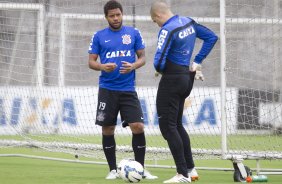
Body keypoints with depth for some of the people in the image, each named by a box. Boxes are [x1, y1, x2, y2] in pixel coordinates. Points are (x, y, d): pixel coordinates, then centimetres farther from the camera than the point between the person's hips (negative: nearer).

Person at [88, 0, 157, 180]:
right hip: (107, 89, 0)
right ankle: (113, 170, 13)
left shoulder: (134, 33, 5)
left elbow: (142, 57, 8)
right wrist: (102, 67, -17)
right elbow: (91, 62, 5)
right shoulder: (99, 36, 4)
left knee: (138, 127, -9)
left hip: (128, 89, 0)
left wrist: (133, 66, -14)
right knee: (108, 130, 2)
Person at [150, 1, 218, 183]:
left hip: (171, 80, -9)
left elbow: (159, 62, -25)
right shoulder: (189, 22, 6)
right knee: (177, 125, 20)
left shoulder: (167, 30, -19)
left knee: (167, 127, -1)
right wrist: (197, 62, 13)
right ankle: (191, 169, 20)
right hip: (187, 78, 9)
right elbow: (212, 37, 16)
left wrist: (161, 70, -1)